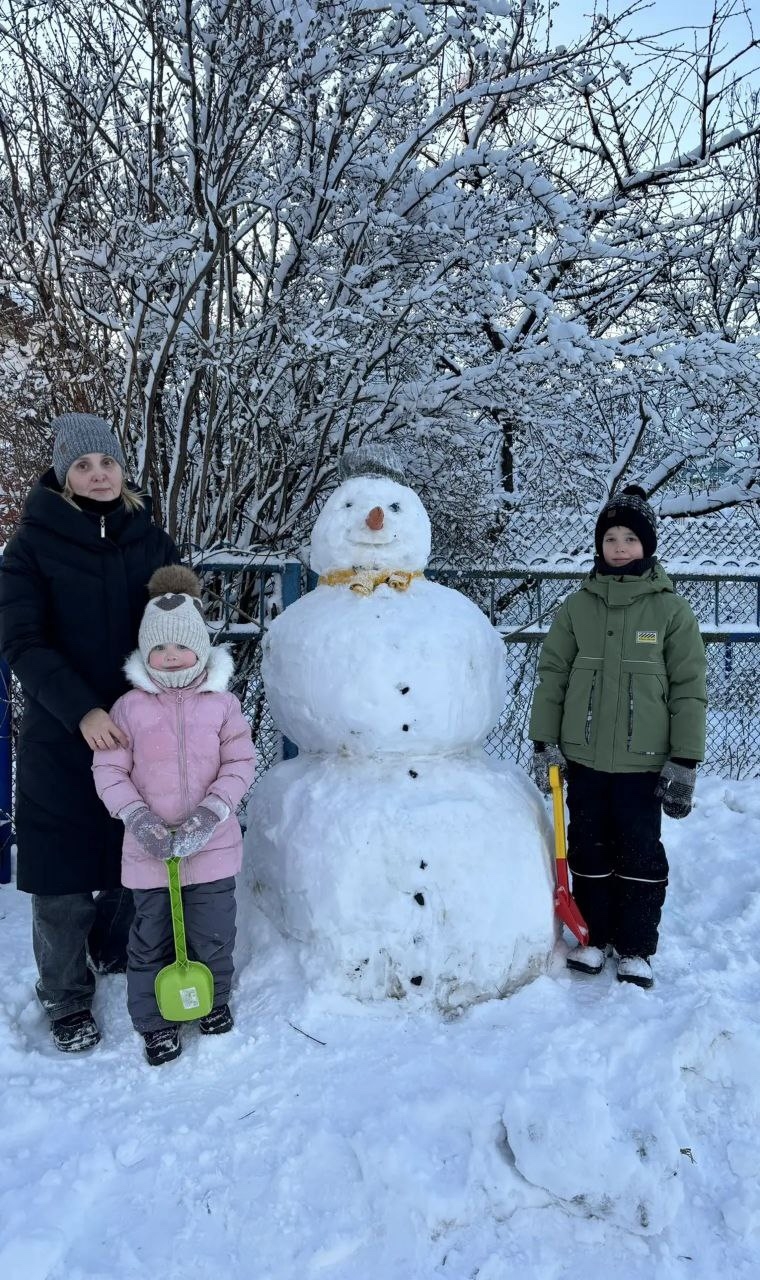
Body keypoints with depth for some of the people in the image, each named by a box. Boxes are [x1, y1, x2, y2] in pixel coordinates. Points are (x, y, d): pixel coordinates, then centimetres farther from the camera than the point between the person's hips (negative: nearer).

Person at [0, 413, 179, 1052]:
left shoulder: (151, 541, 4)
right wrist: (82, 710, -25)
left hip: (140, 730, 3)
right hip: (61, 738, -3)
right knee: (64, 877, 5)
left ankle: (113, 950, 41)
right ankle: (66, 998, 24)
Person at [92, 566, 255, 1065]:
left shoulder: (222, 703, -5)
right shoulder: (130, 707, -5)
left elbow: (239, 765, -5)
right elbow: (109, 770, -4)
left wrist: (210, 813, -18)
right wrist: (138, 819, -17)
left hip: (213, 846, 0)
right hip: (151, 850, 0)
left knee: (213, 934, 13)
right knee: (151, 939, 12)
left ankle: (213, 999, 39)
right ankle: (155, 1020, 31)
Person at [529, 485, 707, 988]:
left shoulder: (671, 609, -4)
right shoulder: (577, 606, 2)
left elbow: (689, 689, -4)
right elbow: (552, 676, 5)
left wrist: (685, 762, -7)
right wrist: (545, 743, 1)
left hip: (643, 761, -2)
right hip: (583, 757, 3)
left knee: (640, 853, 6)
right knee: (589, 849, 13)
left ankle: (636, 948, 22)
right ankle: (595, 936, 30)